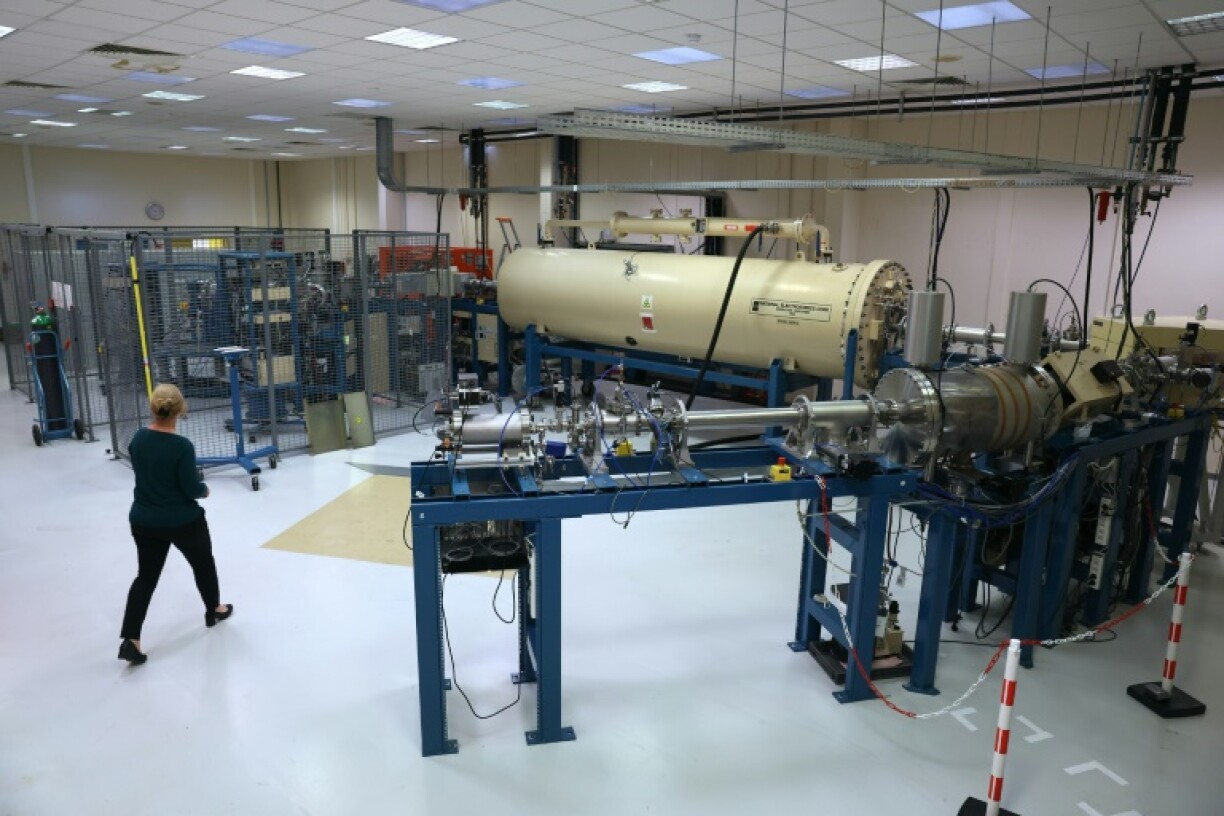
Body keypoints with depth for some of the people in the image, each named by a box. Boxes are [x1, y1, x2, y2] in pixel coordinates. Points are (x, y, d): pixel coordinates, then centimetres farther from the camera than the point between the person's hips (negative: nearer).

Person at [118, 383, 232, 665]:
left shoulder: (138, 438, -5)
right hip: (182, 521, -5)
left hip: (143, 521, 5)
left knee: (146, 576, 11)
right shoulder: (182, 446, -24)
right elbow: (191, 489, -19)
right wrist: (204, 490, 2)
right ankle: (214, 610, 41)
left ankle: (130, 639, 1)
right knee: (203, 563, 21)